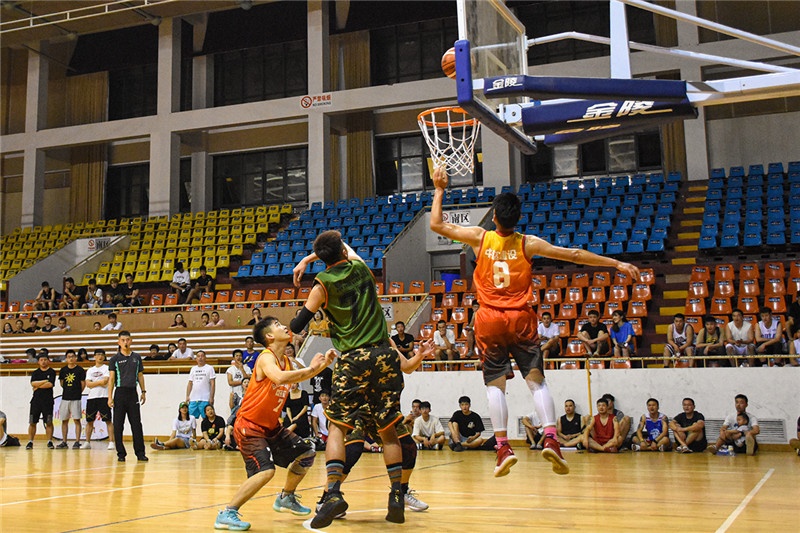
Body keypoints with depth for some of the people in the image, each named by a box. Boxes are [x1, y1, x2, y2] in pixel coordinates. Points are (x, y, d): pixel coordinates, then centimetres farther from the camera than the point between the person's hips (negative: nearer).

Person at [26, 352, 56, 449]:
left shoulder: (52, 372, 3)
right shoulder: (35, 373, 11)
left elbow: (50, 384, -12)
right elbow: (33, 384, -6)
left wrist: (38, 386, -5)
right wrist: (45, 381, -10)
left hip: (48, 400, -3)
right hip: (36, 400, 3)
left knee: (49, 422, -2)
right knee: (32, 422, 1)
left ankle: (50, 442, 3)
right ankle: (30, 442, 5)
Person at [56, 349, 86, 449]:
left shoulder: (80, 370, -4)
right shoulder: (63, 370, 7)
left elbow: (83, 384, 0)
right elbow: (61, 383, 17)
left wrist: (77, 392, 6)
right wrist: (68, 391, 12)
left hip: (76, 399, -4)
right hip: (65, 398, 4)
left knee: (76, 420, -3)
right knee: (64, 420, 8)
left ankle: (77, 442, -1)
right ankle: (64, 442, 15)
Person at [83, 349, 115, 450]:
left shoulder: (107, 368, 3)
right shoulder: (90, 370, 15)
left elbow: (105, 381, -12)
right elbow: (88, 384, 2)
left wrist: (94, 383, -4)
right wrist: (100, 382, -7)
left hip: (104, 397, -4)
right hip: (91, 397, 5)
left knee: (108, 420, -8)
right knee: (89, 420, 8)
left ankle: (111, 442, -9)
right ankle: (87, 442, 17)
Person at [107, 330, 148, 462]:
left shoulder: (137, 357, 9)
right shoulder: (115, 359, 0)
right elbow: (111, 378, -3)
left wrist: (143, 391, 10)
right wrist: (110, 397, -9)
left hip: (133, 393, 2)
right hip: (120, 393, -2)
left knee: (136, 424, 2)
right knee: (118, 425, 1)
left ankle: (140, 452, 7)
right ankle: (121, 453, 9)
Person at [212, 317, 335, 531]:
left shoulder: (286, 361, 6)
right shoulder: (266, 357, -19)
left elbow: (298, 379, 25)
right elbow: (279, 378, -40)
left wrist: (323, 364, 11)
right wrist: (310, 368, -30)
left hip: (271, 426, 9)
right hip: (249, 426, -9)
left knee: (306, 453, 16)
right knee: (265, 471, -27)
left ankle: (285, 499, 33)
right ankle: (227, 514, -16)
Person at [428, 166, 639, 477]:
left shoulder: (480, 238, -2)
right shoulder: (528, 244, -2)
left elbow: (437, 225, 5)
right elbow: (574, 255, 0)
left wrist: (439, 190, 15)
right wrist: (617, 264, 5)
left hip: (489, 321, 0)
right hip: (521, 319, 0)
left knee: (495, 384, 5)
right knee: (536, 380, 3)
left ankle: (503, 447, -2)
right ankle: (550, 438, -13)